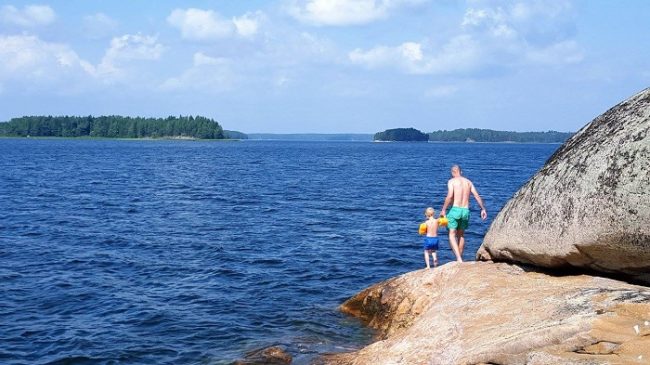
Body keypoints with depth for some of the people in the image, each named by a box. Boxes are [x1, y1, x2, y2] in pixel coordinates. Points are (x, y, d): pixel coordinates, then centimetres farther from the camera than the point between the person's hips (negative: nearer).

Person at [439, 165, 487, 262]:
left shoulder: (451, 181, -3)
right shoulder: (468, 182, 13)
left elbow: (450, 196, -16)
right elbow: (477, 196, 7)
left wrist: (443, 210, -11)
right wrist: (483, 209, 11)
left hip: (455, 209, -5)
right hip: (465, 210, 5)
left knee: (452, 235, -3)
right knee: (461, 235, 20)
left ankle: (459, 258, -20)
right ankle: (460, 258, 24)